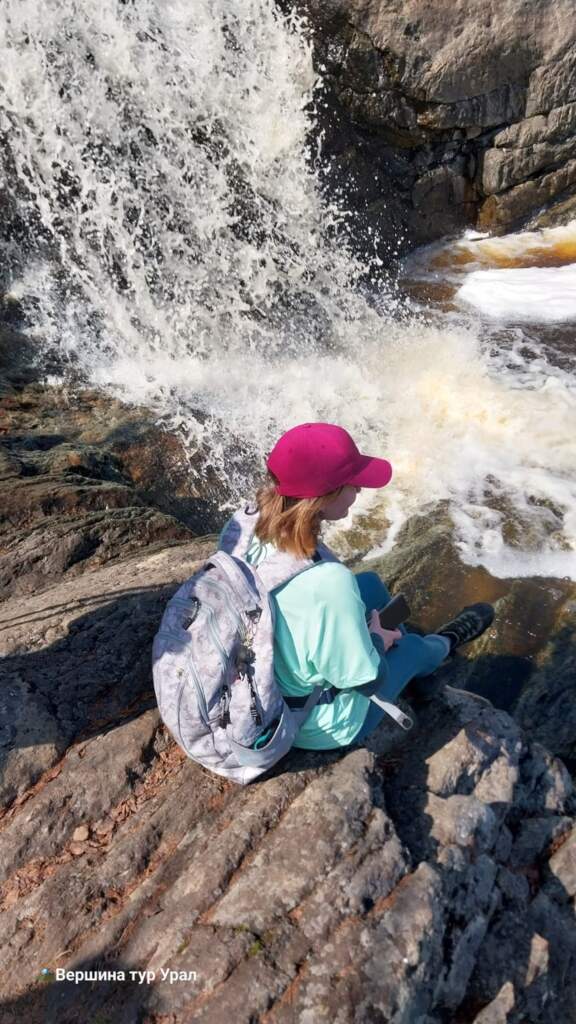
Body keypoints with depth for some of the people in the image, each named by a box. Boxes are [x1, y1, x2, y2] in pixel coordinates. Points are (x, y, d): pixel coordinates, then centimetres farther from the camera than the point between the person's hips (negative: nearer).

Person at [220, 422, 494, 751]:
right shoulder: (329, 583, -42)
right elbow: (367, 681, -26)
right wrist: (376, 636, -5)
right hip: (316, 726, -5)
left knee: (371, 583, 16)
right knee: (412, 646, 17)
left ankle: (396, 641, 48)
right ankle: (443, 644, 56)